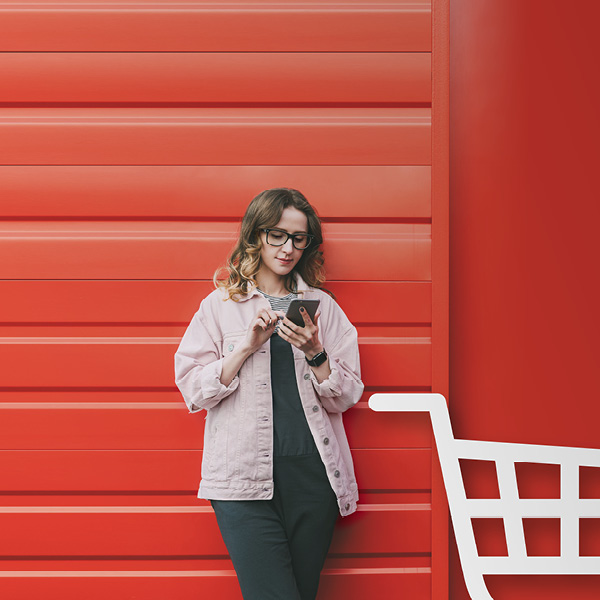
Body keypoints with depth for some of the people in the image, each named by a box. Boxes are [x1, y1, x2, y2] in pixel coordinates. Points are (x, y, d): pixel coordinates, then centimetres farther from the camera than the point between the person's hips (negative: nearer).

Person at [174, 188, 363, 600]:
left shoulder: (323, 306, 12)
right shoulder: (221, 305, 9)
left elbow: (346, 397, 9)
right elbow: (193, 389, 1)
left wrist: (313, 352, -8)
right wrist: (249, 345, -9)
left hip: (313, 473, 2)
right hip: (243, 475, -2)